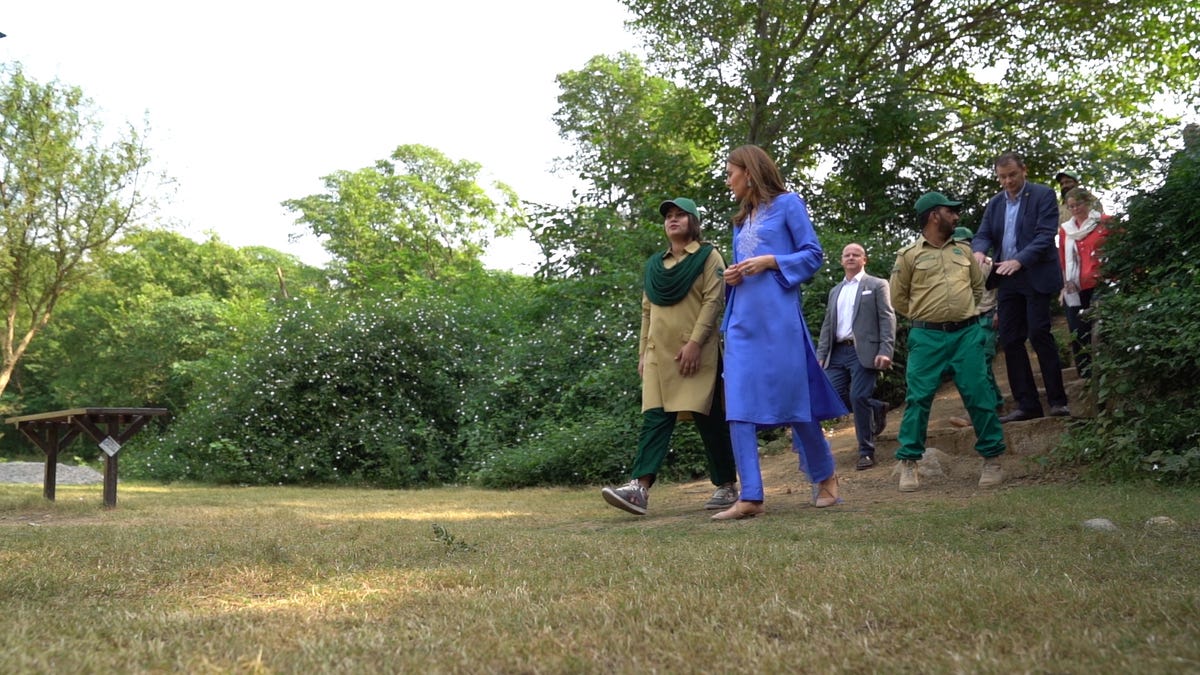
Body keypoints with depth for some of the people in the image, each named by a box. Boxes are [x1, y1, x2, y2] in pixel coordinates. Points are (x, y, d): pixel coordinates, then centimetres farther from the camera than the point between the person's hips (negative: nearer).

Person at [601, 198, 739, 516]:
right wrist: (642, 352, 14)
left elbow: (713, 300, -7)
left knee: (710, 418, 0)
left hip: (697, 352, -4)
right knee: (655, 417, -7)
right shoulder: (655, 264, 20)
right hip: (659, 354, 4)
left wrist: (695, 342, -17)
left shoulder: (708, 257, 4)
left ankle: (727, 487, 12)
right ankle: (639, 489, -18)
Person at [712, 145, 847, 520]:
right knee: (738, 405, -5)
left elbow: (813, 254, -2)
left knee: (794, 398, -1)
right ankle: (750, 497, -5)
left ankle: (825, 477, 20)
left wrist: (770, 261, -14)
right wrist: (731, 276, 5)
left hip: (777, 316, -6)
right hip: (742, 319, 7)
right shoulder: (741, 219, 22)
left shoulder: (787, 203, 3)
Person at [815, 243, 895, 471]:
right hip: (838, 352, 6)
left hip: (864, 351, -6)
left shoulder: (877, 285, 5)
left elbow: (887, 319, -4)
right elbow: (827, 325, 19)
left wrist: (885, 351, -16)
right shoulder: (835, 291, 22)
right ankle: (876, 408, 24)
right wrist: (821, 355, 9)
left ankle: (866, 452, 1)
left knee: (858, 397, -12)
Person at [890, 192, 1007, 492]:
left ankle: (993, 457, 13)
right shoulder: (909, 255, 1)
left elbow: (978, 286, 23)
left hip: (967, 334, 3)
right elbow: (898, 298, 6)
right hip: (927, 337, -3)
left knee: (979, 396, 1)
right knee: (919, 398, -4)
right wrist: (927, 316, 10)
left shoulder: (964, 251, 12)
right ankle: (908, 463, 5)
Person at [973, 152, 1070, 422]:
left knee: (1039, 333, -12)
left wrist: (1019, 260, -27)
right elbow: (982, 235, 8)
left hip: (1036, 276, -6)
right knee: (1010, 340, 2)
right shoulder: (995, 204, 14)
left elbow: (1045, 235, -13)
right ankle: (1027, 404, 7)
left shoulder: (1043, 195, -2)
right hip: (1007, 280, 6)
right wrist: (979, 251, -16)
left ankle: (1058, 400, -2)